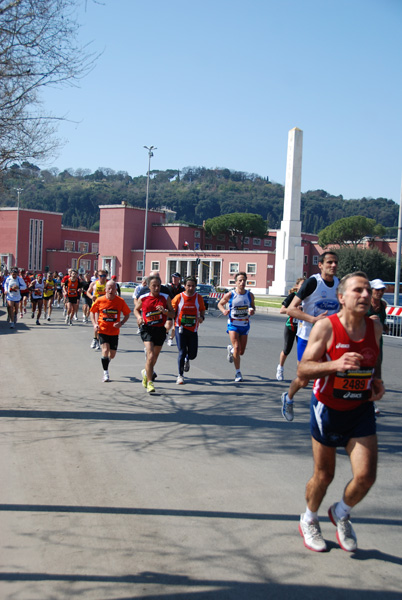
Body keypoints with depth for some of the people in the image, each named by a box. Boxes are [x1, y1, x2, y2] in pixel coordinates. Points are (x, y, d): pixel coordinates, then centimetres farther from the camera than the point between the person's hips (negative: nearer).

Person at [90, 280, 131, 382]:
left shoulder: (120, 301, -8)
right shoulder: (100, 300, -8)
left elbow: (127, 314, 2)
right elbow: (93, 312, 8)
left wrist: (121, 323, -15)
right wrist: (94, 324, -6)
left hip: (114, 332, 1)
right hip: (102, 330, -1)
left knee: (112, 355, 8)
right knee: (105, 350, -17)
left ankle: (106, 361, 44)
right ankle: (105, 372, -2)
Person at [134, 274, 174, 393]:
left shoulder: (165, 297, 1)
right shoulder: (143, 298, -1)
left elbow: (172, 314, 4)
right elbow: (136, 309, 16)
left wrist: (164, 311, -16)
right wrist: (139, 317, -4)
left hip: (160, 330, 3)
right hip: (147, 329, -3)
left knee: (154, 357, 14)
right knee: (150, 355, -17)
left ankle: (146, 372, 45)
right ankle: (149, 383, -9)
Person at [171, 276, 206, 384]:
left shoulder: (199, 297, 1)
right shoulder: (179, 297, -4)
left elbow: (202, 310, 10)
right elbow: (172, 311, 3)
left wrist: (202, 317, -11)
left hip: (193, 329, 2)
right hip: (180, 328, -2)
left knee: (193, 354, 3)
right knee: (182, 352, -6)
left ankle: (187, 360, 42)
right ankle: (180, 375, 10)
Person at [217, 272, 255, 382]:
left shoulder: (250, 295, 0)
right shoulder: (230, 294, -7)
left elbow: (253, 306, 13)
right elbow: (220, 304, 6)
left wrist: (252, 311, -10)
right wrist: (223, 310, -14)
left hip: (245, 325, 3)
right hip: (233, 324, -3)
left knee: (241, 351, 8)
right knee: (236, 347, -15)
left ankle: (231, 349, 45)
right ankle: (238, 372, -4)